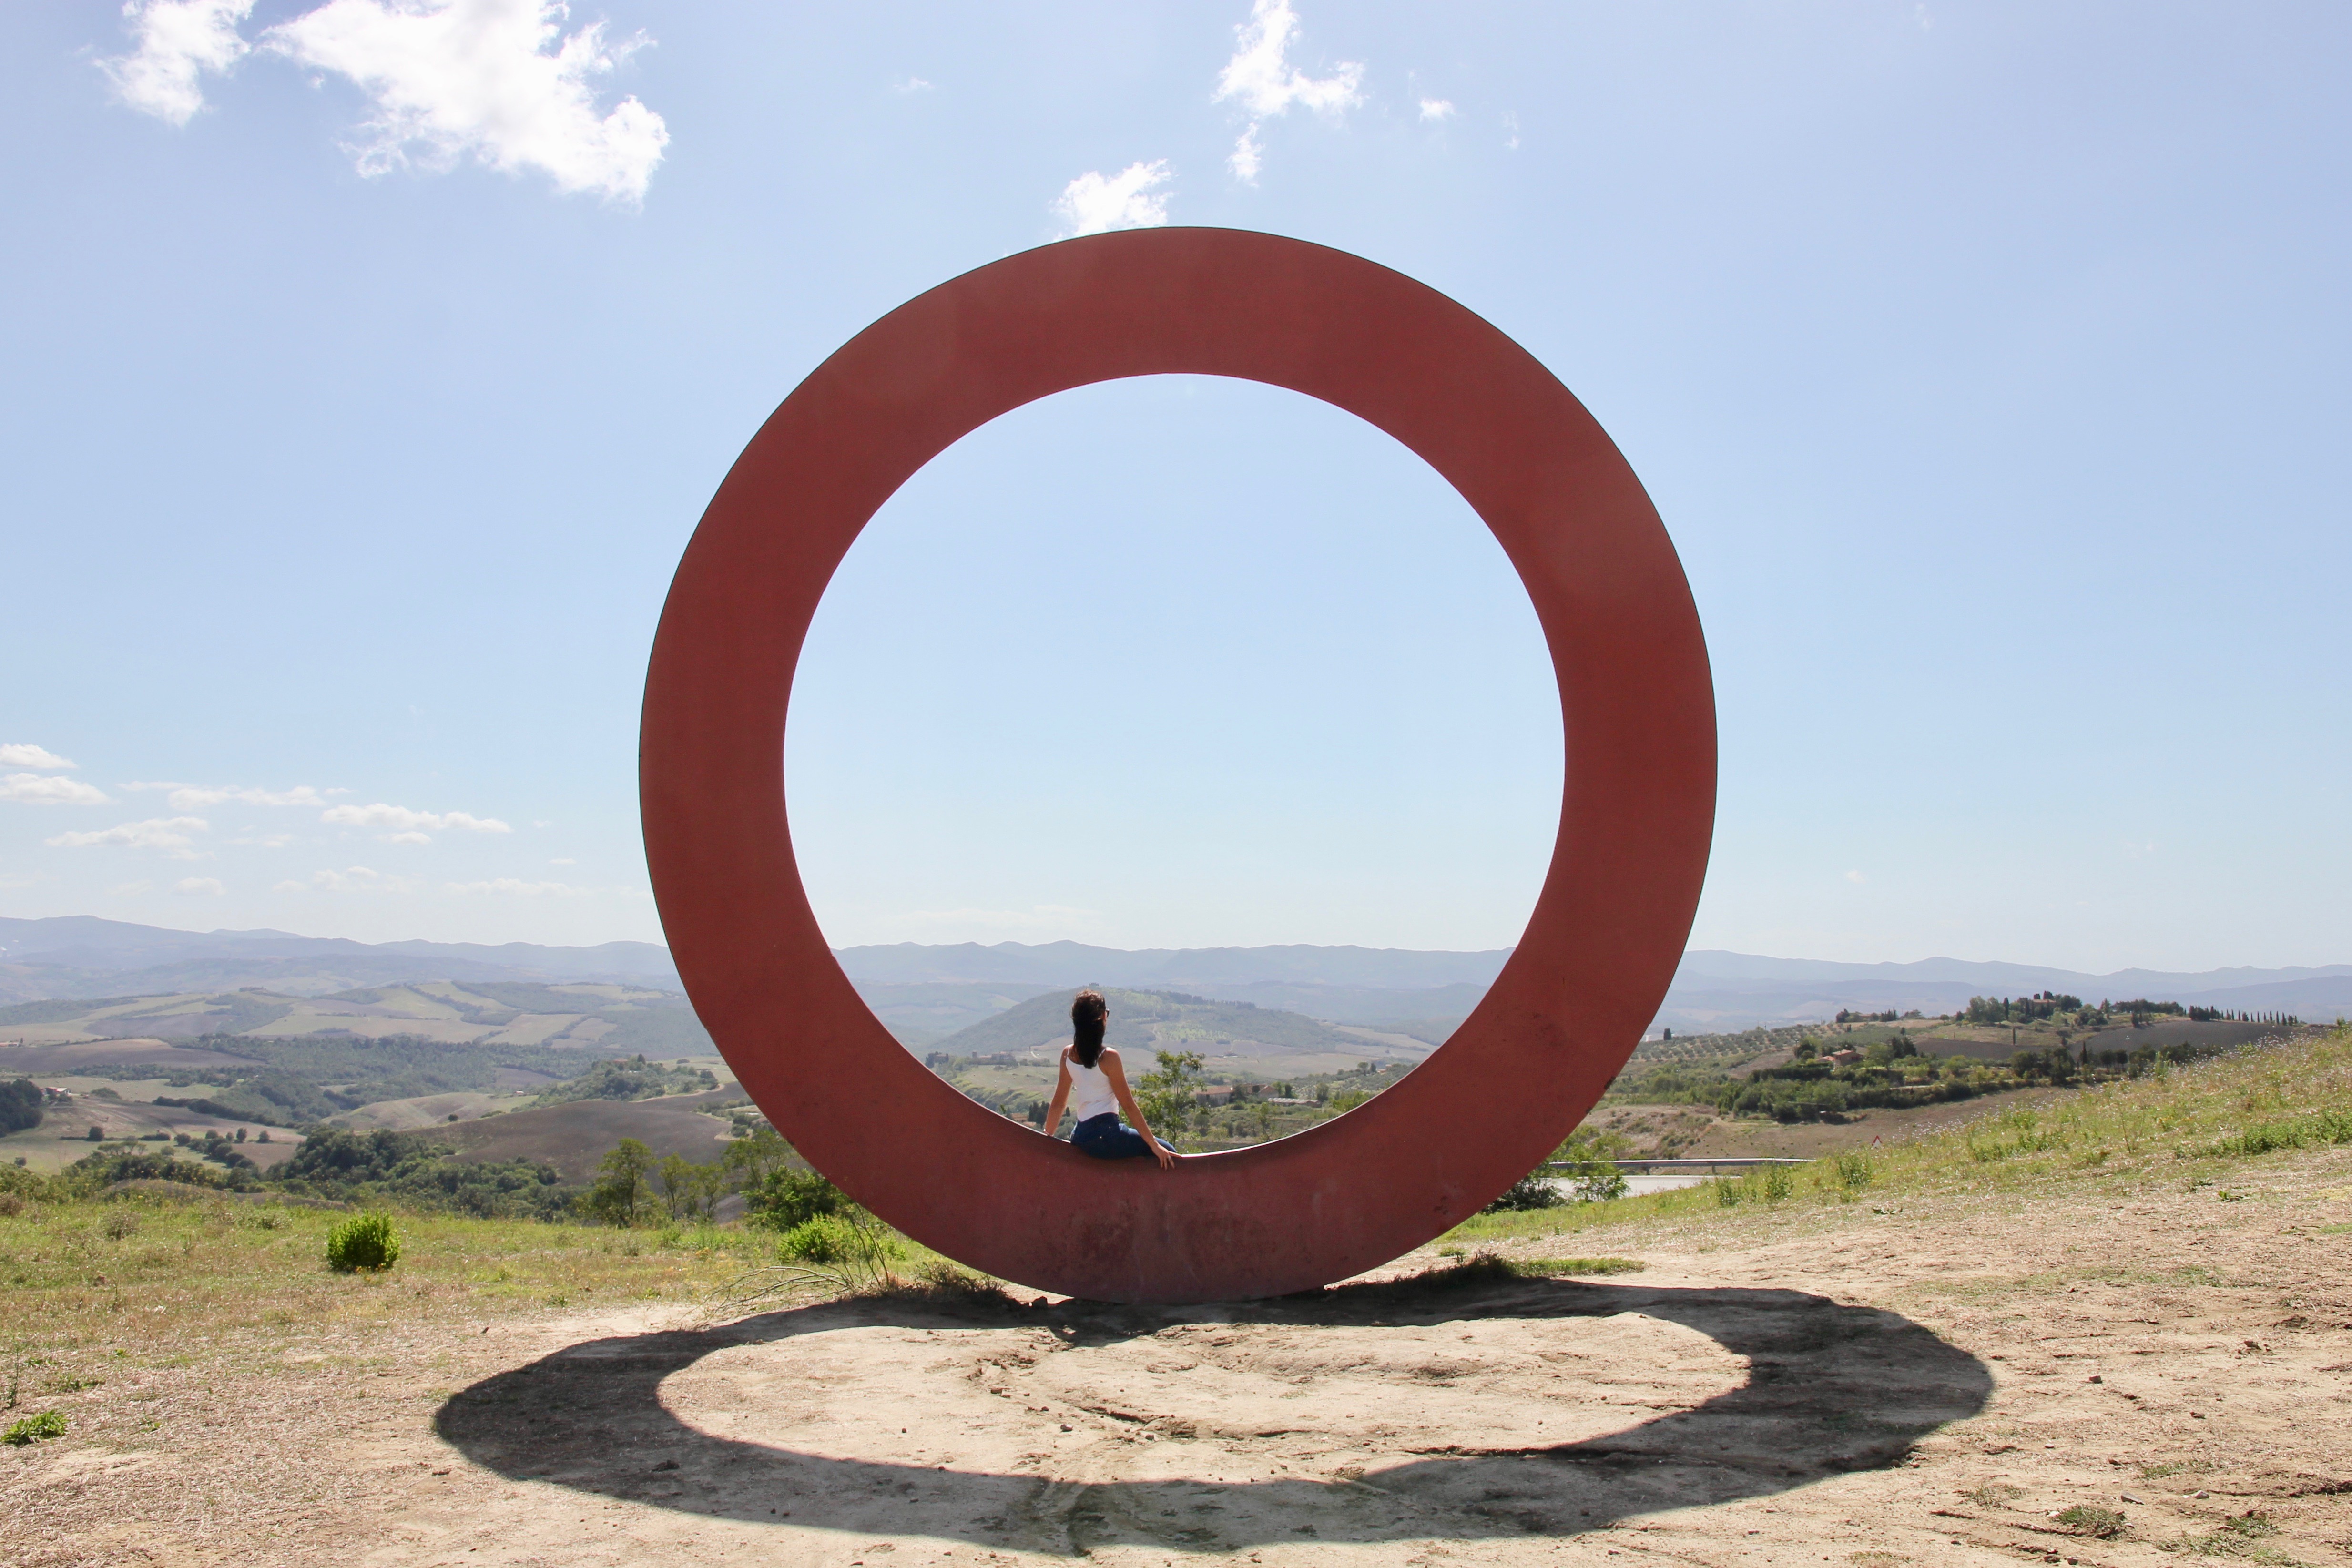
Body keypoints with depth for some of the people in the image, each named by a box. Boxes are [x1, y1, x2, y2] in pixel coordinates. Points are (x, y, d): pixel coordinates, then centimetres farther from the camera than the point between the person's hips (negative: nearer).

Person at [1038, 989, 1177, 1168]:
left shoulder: (1068, 1054, 5)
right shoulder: (1108, 1057, -13)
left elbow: (1058, 1102, 11)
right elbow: (1128, 1106, -11)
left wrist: (1047, 1137, 24)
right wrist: (1154, 1145, -6)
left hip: (1080, 1138, 8)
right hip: (1106, 1136, -8)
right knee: (1168, 1153, 1)